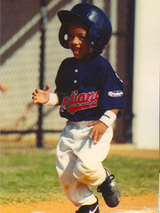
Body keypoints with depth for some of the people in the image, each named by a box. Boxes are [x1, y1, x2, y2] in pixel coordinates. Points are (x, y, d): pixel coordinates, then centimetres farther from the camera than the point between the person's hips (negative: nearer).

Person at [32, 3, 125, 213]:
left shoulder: (101, 66, -9)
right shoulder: (67, 66, 10)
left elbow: (116, 98, -10)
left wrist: (105, 121, -21)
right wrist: (49, 98, -4)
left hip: (95, 128, -6)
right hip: (71, 129, 6)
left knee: (85, 167, -26)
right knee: (65, 174, 2)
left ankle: (105, 179, 9)